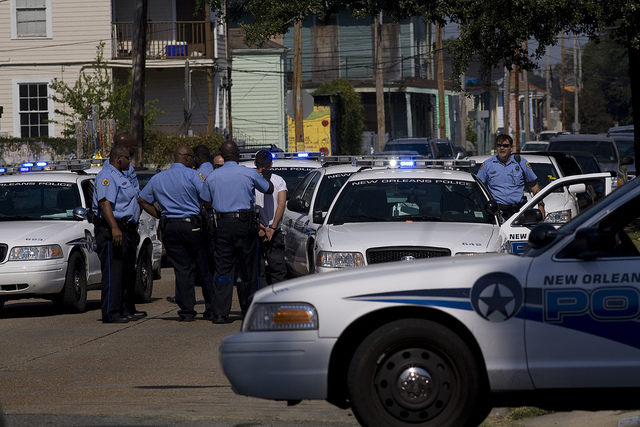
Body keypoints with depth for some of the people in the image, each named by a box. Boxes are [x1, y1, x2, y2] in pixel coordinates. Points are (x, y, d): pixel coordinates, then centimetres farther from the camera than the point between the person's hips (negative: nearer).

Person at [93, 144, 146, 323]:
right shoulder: (107, 176, -12)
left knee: (128, 273, 15)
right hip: (111, 232, -11)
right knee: (113, 273, -11)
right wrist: (114, 228, -32)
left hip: (126, 230, 11)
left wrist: (134, 230, 29)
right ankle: (111, 313, -12)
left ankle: (128, 310, 22)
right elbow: (105, 203, -23)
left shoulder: (122, 177, 21)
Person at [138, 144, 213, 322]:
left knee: (182, 269, 5)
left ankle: (187, 310, 1)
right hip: (192, 225, -4)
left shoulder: (157, 179, 11)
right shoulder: (192, 175, -6)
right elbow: (209, 199, -11)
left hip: (169, 227, 4)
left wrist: (159, 215, 15)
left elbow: (142, 200, 16)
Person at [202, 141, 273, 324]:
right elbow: (269, 189, 15)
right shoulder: (249, 173, -2)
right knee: (247, 269, 8)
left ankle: (220, 313, -6)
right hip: (245, 224, -1)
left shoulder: (212, 177, 4)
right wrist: (266, 175, 34)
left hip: (222, 225, 2)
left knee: (222, 269, 1)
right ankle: (248, 311, 13)